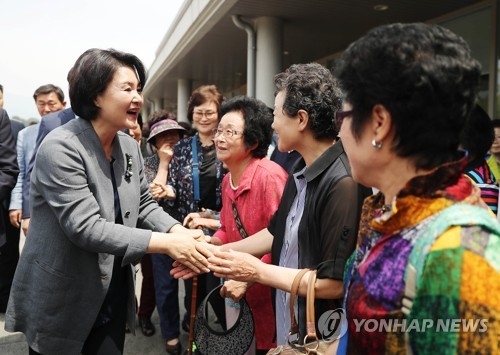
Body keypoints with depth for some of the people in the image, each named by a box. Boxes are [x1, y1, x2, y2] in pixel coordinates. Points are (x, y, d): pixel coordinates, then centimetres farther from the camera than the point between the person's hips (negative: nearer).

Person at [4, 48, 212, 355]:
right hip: (61, 304, -6)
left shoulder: (130, 146, 2)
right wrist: (166, 242, -32)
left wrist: (178, 231, -14)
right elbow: (86, 227, -29)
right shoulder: (60, 148, -22)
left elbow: (144, 204, 6)